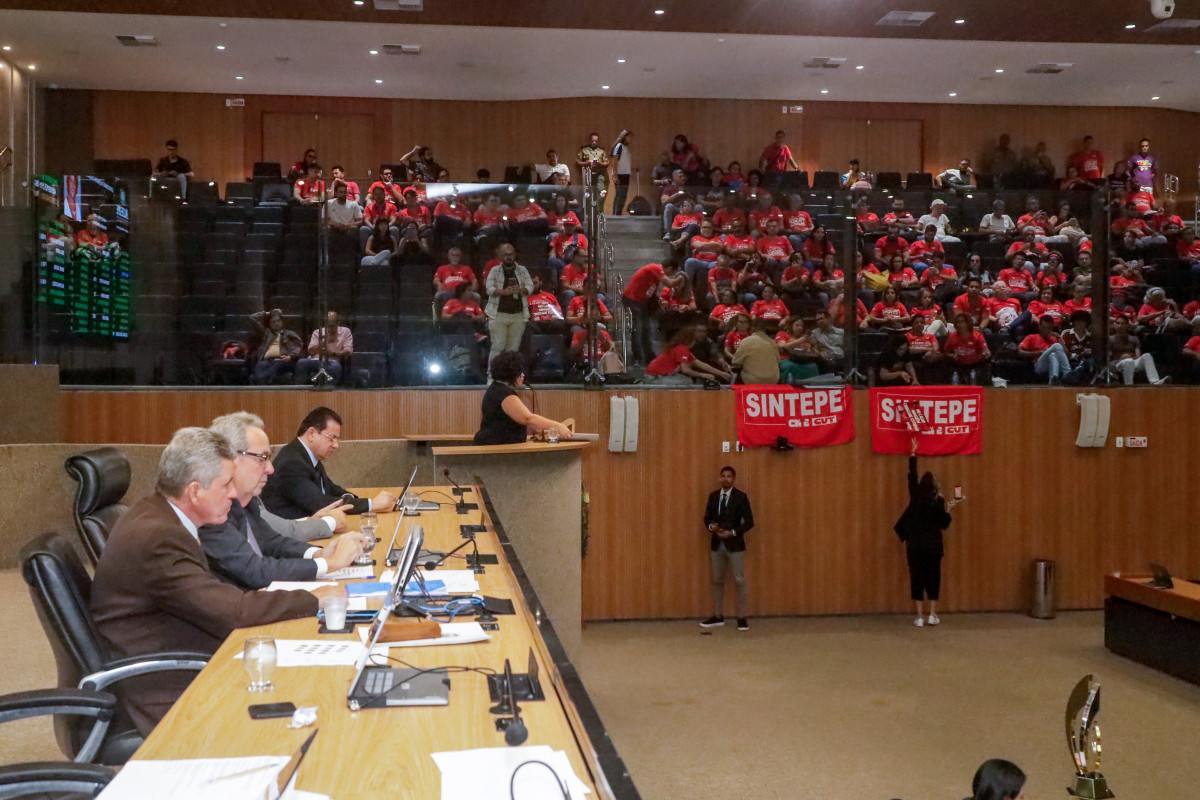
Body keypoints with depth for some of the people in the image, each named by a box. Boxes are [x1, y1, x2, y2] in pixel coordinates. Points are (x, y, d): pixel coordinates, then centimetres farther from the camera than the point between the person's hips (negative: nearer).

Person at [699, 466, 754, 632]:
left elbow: (749, 522, -7)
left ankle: (742, 618, 5)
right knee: (717, 581, 9)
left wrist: (732, 532, -17)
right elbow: (707, 518, 12)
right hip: (716, 544, 4)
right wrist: (710, 526, -10)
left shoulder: (741, 497, -6)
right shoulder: (713, 496, 7)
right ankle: (718, 617, 18)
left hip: (735, 544, -4)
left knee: (739, 581, -2)